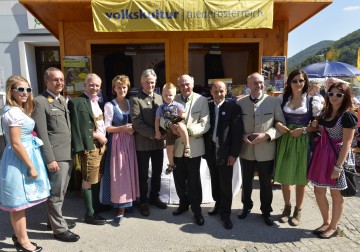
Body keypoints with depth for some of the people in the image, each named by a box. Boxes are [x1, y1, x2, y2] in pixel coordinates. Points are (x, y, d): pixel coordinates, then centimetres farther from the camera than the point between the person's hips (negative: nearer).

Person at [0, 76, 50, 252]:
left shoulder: (18, 110, 12)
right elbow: (16, 144, -21)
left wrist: (31, 164, 17)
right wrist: (31, 166, -19)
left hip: (24, 157, 10)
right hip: (20, 160, -10)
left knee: (19, 203, 19)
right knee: (18, 203, 4)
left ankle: (19, 235, 33)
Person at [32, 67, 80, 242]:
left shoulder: (63, 100, 15)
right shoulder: (40, 102, -10)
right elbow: (41, 134, -15)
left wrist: (72, 151, 13)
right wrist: (50, 159, -17)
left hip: (68, 154, 8)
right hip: (56, 155, -8)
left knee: (60, 192, 19)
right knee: (56, 193, 3)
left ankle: (55, 220, 35)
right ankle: (59, 229, 16)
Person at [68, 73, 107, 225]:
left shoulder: (99, 102, 15)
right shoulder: (77, 102, -10)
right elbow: (77, 127, -16)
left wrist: (104, 137, 7)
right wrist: (96, 135, -14)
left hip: (102, 144, 8)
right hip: (89, 145, -8)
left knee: (98, 178, 18)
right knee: (88, 180, 2)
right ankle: (89, 214, 13)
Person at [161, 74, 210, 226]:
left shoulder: (202, 100, -4)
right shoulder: (172, 100, 4)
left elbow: (205, 124, -12)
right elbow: (162, 118, -1)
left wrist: (188, 131, -25)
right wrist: (170, 125, -23)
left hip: (194, 146, -3)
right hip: (176, 146, 3)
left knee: (194, 180, 7)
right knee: (179, 178, 16)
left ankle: (196, 209, 24)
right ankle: (183, 203, 37)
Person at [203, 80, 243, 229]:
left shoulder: (234, 108, -6)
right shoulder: (207, 106, 5)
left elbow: (237, 132, -9)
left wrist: (234, 154, -13)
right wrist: (204, 148, 2)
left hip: (225, 152, -4)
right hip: (210, 151, 4)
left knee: (225, 184, 5)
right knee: (215, 181, 18)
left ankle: (225, 213, 21)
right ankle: (218, 204, 38)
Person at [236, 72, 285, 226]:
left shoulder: (274, 101, -4)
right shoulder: (240, 102, 0)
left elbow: (281, 125, -5)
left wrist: (266, 135, -19)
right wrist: (242, 136, -14)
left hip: (266, 151, -1)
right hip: (246, 150, 2)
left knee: (266, 183, 14)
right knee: (246, 182, 18)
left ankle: (266, 211, 35)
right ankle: (246, 206, 41)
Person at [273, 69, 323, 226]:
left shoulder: (313, 101, -3)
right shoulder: (282, 99, 4)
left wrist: (303, 130, -16)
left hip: (302, 143, -2)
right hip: (284, 141, 2)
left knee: (300, 178, 8)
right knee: (284, 176, 10)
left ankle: (298, 210, 27)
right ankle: (287, 207, 31)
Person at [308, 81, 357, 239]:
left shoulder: (347, 116, -11)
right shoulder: (325, 113, 10)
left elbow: (346, 144, -15)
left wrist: (338, 166, -18)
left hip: (336, 156, -7)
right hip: (320, 154, 7)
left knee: (335, 193, 9)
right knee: (318, 191, 12)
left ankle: (333, 227, 27)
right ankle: (326, 222, 32)